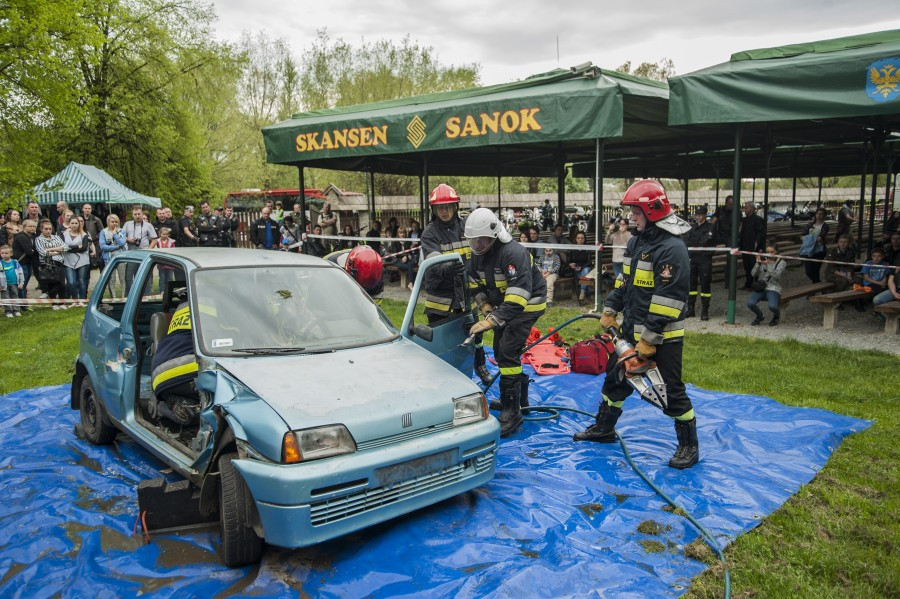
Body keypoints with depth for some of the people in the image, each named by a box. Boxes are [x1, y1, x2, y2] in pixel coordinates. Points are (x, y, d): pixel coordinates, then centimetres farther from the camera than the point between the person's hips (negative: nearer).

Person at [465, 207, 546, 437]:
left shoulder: (513, 253, -31)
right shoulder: (478, 254, -4)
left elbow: (519, 296, -39)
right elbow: (475, 283, 11)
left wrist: (492, 321, -42)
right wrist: (486, 307, -5)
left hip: (528, 305, -9)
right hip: (503, 304, 9)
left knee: (507, 352, -18)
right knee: (500, 351, 13)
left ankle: (512, 411, -10)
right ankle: (520, 396, 32)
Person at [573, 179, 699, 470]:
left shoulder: (672, 249, -20)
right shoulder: (636, 242, 10)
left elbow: (668, 299, -24)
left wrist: (650, 337, -23)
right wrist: (610, 310, 14)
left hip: (663, 336, -9)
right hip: (632, 329, 9)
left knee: (671, 391, -1)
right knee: (615, 377, 17)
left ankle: (689, 446, 16)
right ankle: (603, 428, 34)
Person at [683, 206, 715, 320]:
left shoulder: (710, 227, -1)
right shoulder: (692, 227, 13)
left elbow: (705, 242, -14)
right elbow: (685, 241, 3)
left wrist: (692, 243, -6)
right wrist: (698, 244, -11)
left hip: (705, 260, -4)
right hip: (692, 259, 5)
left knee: (705, 284, -1)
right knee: (691, 283, 8)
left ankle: (705, 311, 4)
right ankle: (690, 309, 16)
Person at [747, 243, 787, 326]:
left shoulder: (781, 263, 3)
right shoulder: (762, 260, 10)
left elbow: (776, 275, -14)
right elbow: (753, 274, 1)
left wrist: (768, 264, -25)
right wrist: (757, 263, -15)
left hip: (773, 289, -2)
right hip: (760, 287, 2)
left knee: (772, 306, -32)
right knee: (750, 303, -27)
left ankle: (776, 316, 9)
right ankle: (760, 317, 8)